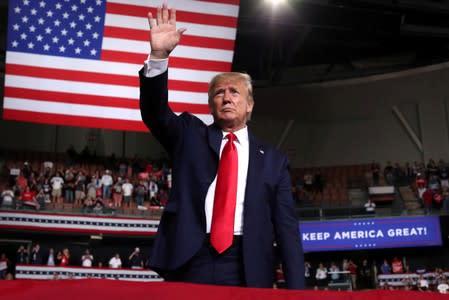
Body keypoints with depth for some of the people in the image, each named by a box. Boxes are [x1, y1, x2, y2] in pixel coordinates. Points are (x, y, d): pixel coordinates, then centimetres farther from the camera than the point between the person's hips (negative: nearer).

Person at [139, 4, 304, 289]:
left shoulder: (273, 160, 13)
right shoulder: (190, 135, 15)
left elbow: (287, 228, 8)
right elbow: (155, 112, -3)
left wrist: (295, 288, -2)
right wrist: (159, 56, -18)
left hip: (246, 270, 1)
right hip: (189, 262, 0)